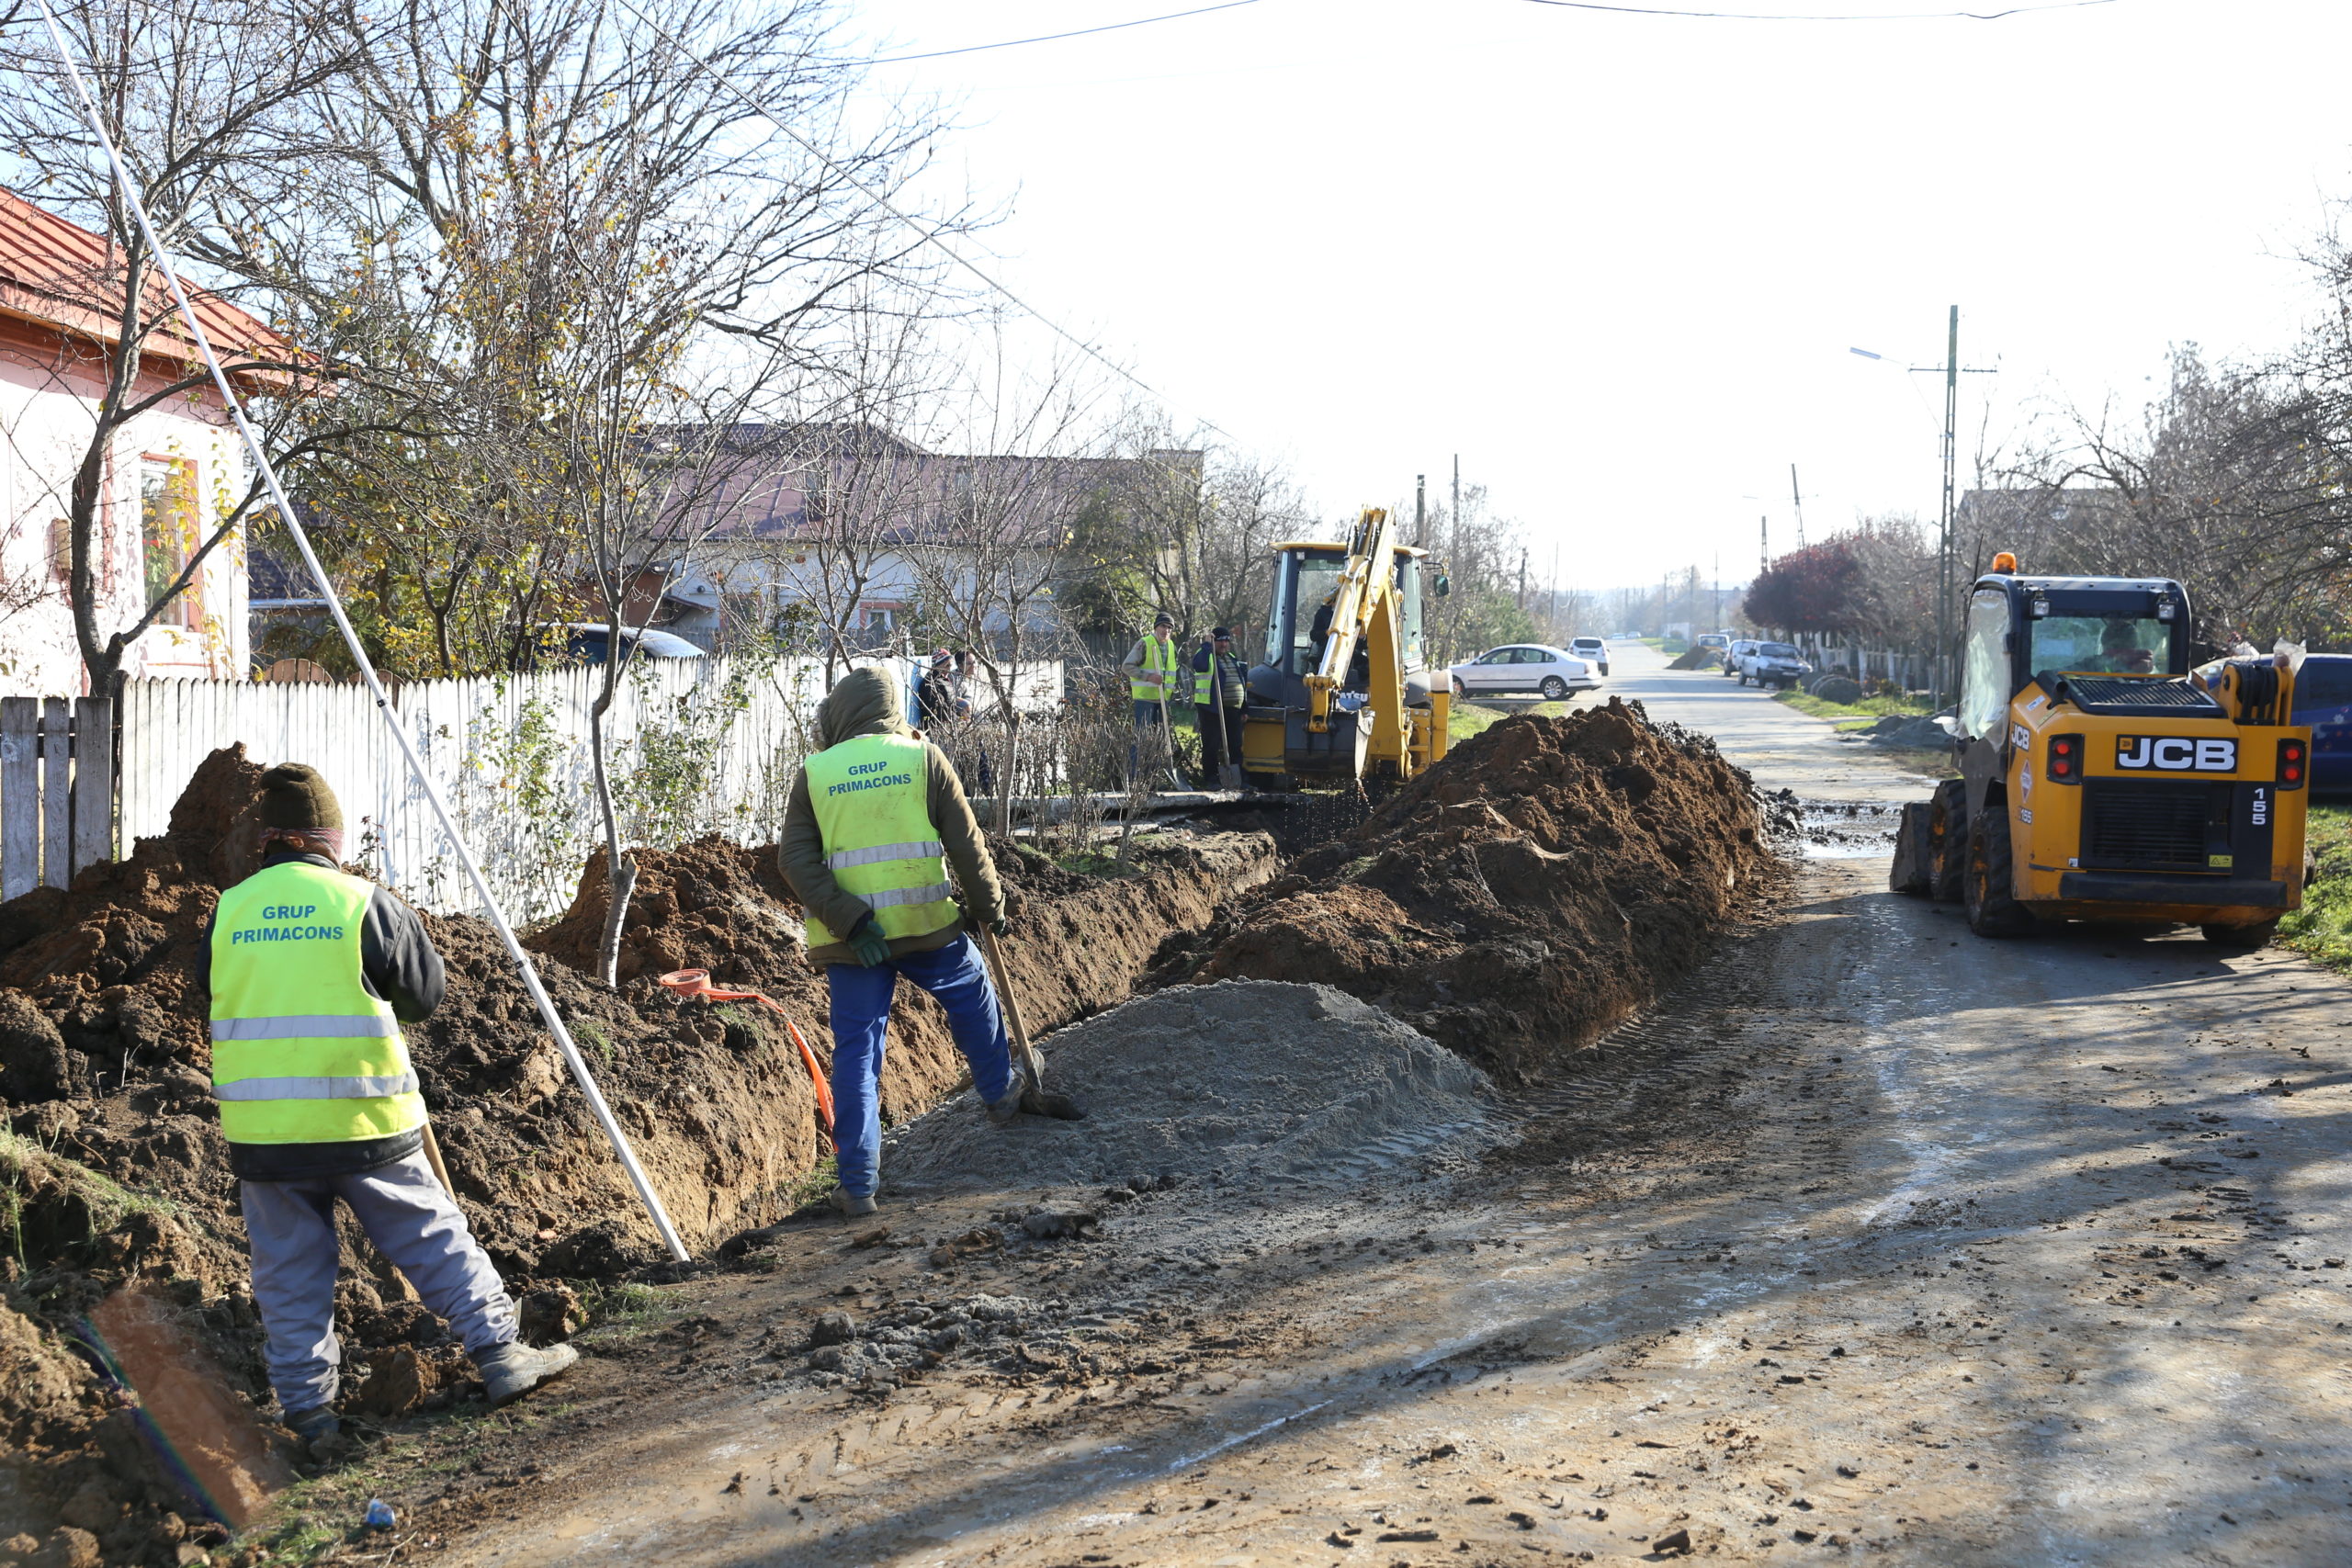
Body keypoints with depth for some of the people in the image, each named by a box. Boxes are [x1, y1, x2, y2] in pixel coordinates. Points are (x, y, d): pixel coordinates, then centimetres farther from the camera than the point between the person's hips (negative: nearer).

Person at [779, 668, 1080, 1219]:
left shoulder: (814, 774, 3)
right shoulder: (924, 758, 1)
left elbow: (795, 858, -6)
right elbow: (966, 843, 2)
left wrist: (849, 921, -12)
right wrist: (990, 907, 14)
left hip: (847, 941, 0)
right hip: (925, 925, 0)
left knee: (857, 1049, 4)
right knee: (971, 994, 27)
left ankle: (858, 1185, 3)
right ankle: (1002, 1092, 47)